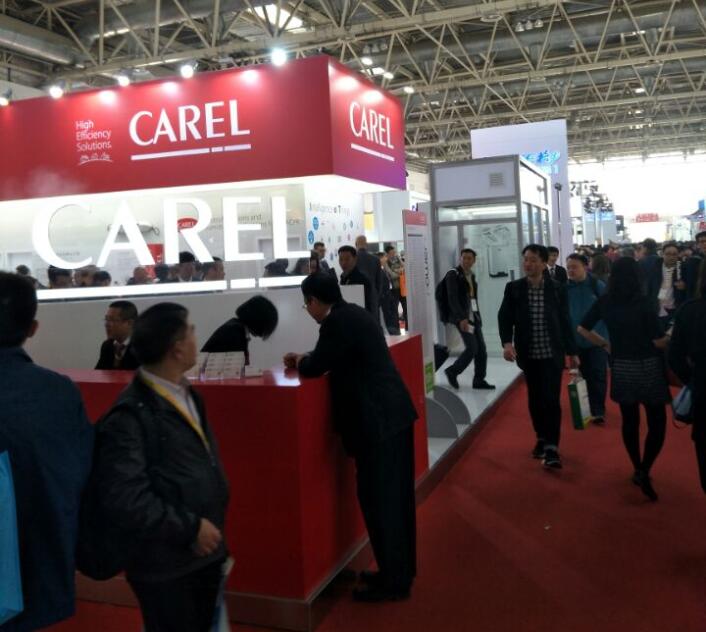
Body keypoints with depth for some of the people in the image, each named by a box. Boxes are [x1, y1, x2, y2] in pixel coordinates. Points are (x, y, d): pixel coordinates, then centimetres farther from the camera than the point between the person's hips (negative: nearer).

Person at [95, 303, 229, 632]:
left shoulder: (187, 395, 4)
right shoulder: (130, 415, -22)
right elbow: (124, 499, -27)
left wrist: (212, 528, 9)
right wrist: (190, 528, -18)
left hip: (205, 553, 8)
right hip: (164, 567, -8)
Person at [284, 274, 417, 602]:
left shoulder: (337, 321, -16)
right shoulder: (353, 313, 13)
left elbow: (315, 367, -12)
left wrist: (300, 362, 8)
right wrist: (306, 358, 23)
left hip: (378, 419, -10)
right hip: (393, 412, 10)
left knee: (378, 499, 1)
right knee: (395, 496, 17)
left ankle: (393, 581, 11)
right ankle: (401, 569, 29)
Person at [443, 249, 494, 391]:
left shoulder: (472, 275, 15)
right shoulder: (453, 274, -9)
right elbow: (453, 299, -18)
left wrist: (478, 317, 15)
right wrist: (462, 318, -25)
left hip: (474, 316, 8)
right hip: (462, 317, -8)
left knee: (481, 349, 5)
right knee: (472, 348, -14)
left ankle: (479, 380, 15)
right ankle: (452, 372, 5)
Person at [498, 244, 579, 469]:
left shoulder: (558, 288, -1)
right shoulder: (513, 288, 0)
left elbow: (565, 321, 3)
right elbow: (504, 317, 0)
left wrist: (572, 351, 6)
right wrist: (507, 342, -17)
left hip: (552, 353, -2)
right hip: (528, 354, 2)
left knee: (551, 399, -6)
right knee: (535, 399, 11)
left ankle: (551, 447, -3)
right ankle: (542, 438, 27)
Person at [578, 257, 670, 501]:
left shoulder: (604, 302, -3)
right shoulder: (643, 303, -16)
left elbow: (583, 329, 5)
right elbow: (659, 341, -15)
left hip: (621, 367, 4)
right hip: (648, 367, -4)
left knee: (629, 420, 16)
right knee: (657, 422, 5)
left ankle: (638, 469, 24)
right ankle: (644, 472, -8)